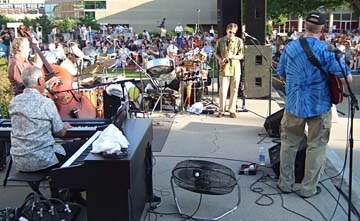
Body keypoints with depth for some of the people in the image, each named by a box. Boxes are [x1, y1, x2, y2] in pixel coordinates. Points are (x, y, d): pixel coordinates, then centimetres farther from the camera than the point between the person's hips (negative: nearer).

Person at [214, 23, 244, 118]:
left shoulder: (239, 41, 2)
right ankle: (221, 110, 9)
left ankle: (232, 110, 15)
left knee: (234, 90, 5)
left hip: (235, 69, 0)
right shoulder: (220, 41, 5)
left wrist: (232, 56, -18)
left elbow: (241, 56, 0)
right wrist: (219, 59, -6)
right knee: (223, 90, -1)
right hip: (224, 68, 0)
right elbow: (216, 53, 14)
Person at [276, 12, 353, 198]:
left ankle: (286, 183, 25)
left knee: (289, 143, 17)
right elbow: (347, 78, -13)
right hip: (319, 106, -3)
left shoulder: (290, 47, -1)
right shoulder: (326, 49, -13)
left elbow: (281, 75, 10)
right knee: (316, 146, 11)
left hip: (294, 104, 3)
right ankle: (308, 188, 19)